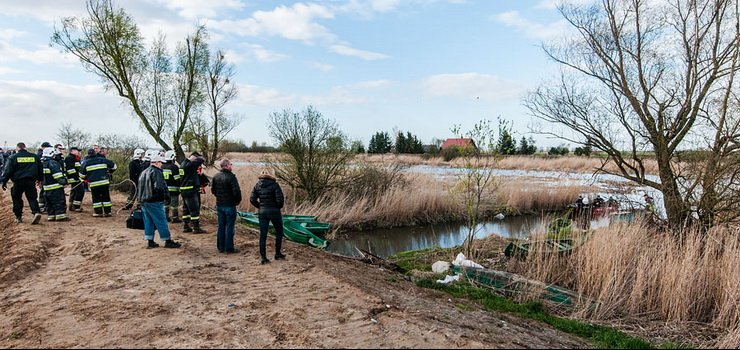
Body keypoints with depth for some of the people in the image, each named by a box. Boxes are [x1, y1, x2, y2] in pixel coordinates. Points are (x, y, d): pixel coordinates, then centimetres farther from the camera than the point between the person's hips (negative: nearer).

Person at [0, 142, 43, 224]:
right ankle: (36, 212, -18)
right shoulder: (35, 157, 6)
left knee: (17, 199, 12)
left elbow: (8, 171, -4)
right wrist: (39, 179, 24)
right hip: (31, 181, 2)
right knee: (32, 198, 4)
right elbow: (41, 169, 13)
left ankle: (18, 217, 16)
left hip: (18, 182, -2)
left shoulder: (12, 157, -2)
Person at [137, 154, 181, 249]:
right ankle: (168, 241, 2)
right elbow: (159, 187, -25)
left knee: (148, 221, 13)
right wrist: (166, 195, -12)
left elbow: (139, 187, 22)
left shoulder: (143, 172, 17)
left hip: (143, 201, 9)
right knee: (161, 221, -3)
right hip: (154, 202, -9)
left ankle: (150, 241, 17)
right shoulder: (156, 172, -13)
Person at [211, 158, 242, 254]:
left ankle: (221, 247, 21)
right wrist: (238, 200, -4)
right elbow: (236, 191, -21)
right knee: (229, 227, 1)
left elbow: (213, 190, 13)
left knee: (221, 226, 14)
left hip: (219, 205, 7)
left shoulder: (216, 177, 5)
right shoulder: (231, 177, -17)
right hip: (230, 205, -7)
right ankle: (229, 248, 6)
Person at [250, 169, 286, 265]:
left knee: (263, 235, 8)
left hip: (262, 212, 3)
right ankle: (278, 254, 22)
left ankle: (263, 257, 7)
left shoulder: (257, 185, 2)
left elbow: (252, 200, -1)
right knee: (279, 232, 16)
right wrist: (278, 207, 3)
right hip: (274, 212, -3)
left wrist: (260, 207, 12)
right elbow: (280, 199, -16)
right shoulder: (274, 185, -9)